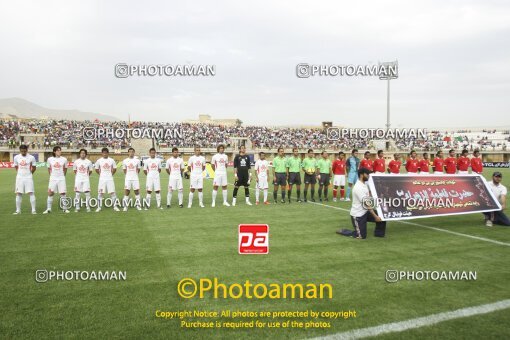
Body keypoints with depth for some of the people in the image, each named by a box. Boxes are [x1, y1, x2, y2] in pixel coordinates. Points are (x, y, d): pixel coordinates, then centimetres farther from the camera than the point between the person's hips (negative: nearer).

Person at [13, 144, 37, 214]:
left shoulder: (31, 157, -4)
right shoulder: (16, 157, 3)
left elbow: (34, 168, 6)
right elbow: (16, 167, 17)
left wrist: (29, 173, 9)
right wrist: (20, 173, 13)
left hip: (28, 177, -2)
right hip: (19, 177, 2)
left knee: (31, 193, -6)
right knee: (18, 194, 4)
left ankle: (33, 210, -3)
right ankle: (18, 210, 12)